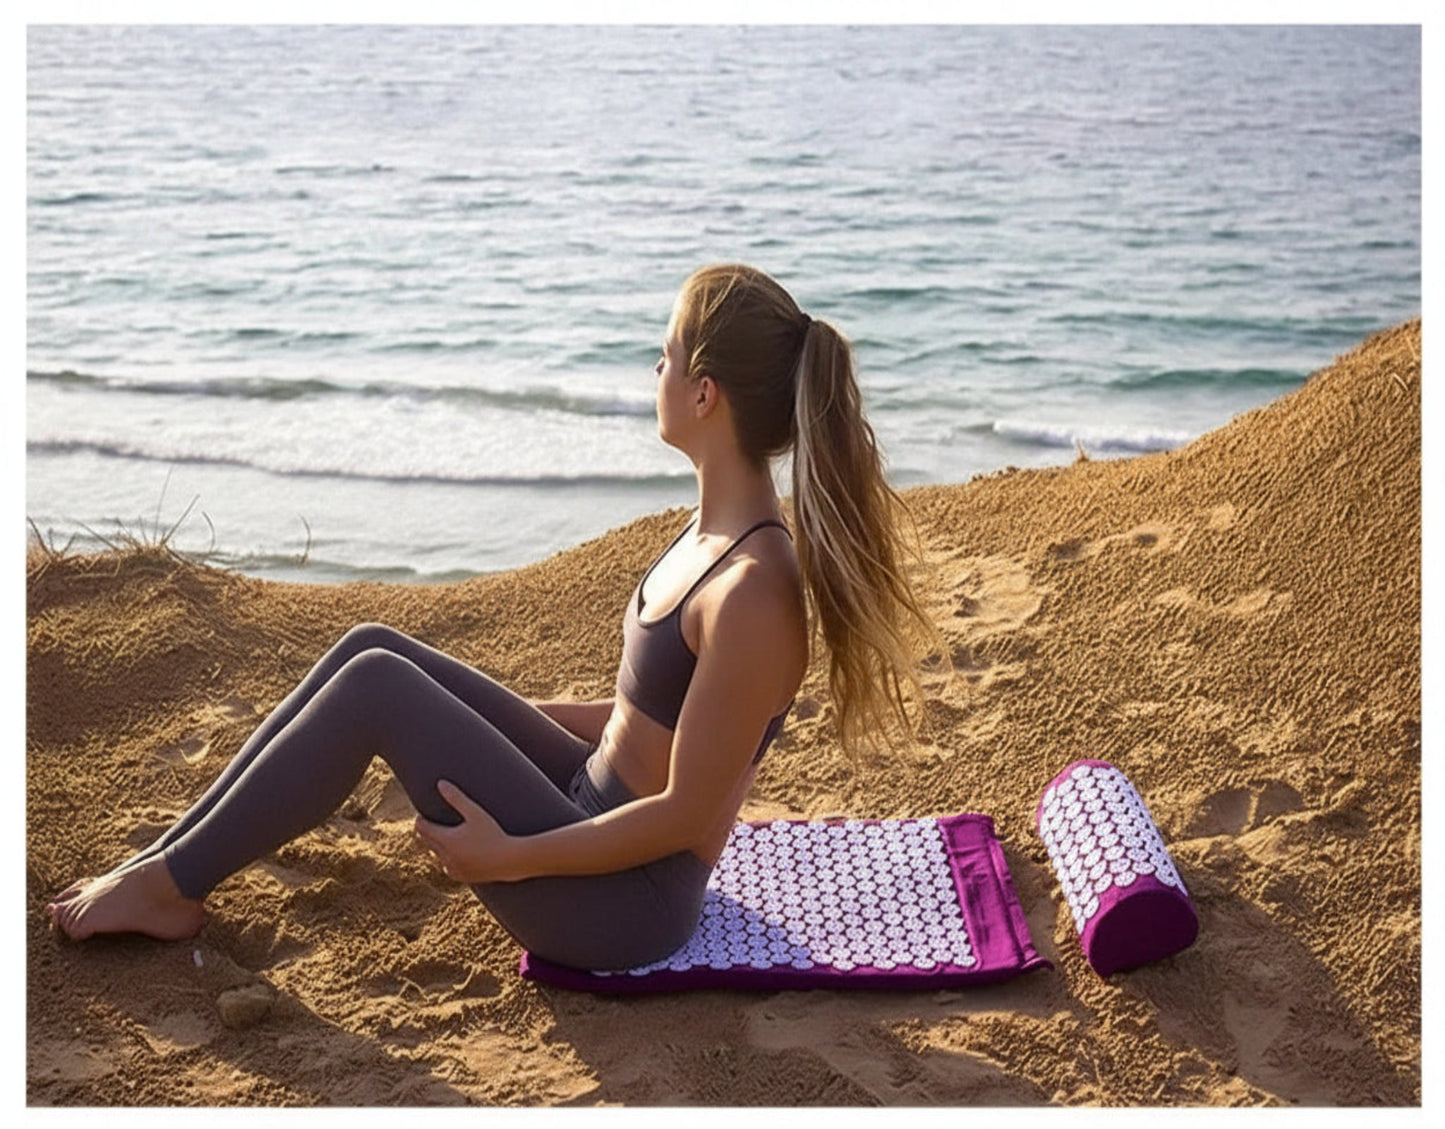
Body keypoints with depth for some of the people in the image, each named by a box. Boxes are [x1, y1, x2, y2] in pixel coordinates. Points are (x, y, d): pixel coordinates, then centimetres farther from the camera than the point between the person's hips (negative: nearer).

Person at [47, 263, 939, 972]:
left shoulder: (754, 592, -27)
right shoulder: (721, 529, 1)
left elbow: (685, 814, -22)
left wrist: (507, 859, -17)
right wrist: (524, 717, 19)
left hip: (626, 898, -9)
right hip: (597, 804, 9)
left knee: (378, 685, -15)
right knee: (372, 647, 2)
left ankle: (171, 887, 4)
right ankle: (170, 853, 12)